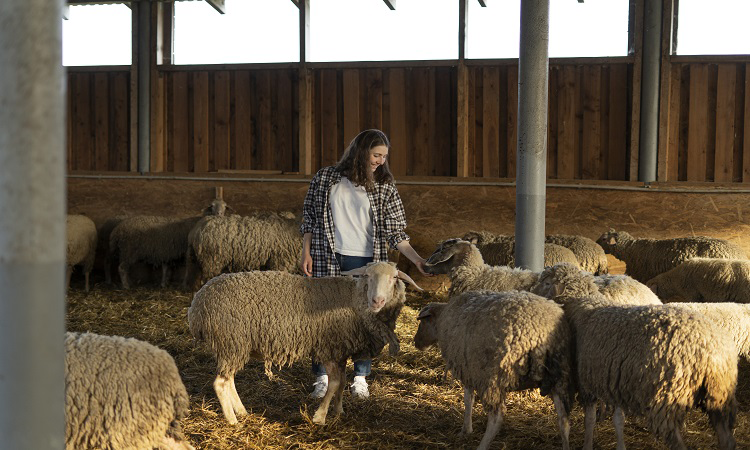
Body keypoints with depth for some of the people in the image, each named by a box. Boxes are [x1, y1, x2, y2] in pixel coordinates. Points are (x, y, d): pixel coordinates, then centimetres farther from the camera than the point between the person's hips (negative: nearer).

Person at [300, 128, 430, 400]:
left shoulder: (384, 188, 2)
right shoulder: (326, 179, 2)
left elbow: (395, 231, 1)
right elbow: (309, 217, 8)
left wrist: (417, 260, -9)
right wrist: (306, 253, 1)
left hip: (365, 262, 0)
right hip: (328, 260, 0)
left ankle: (360, 378, 20)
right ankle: (322, 377, 17)